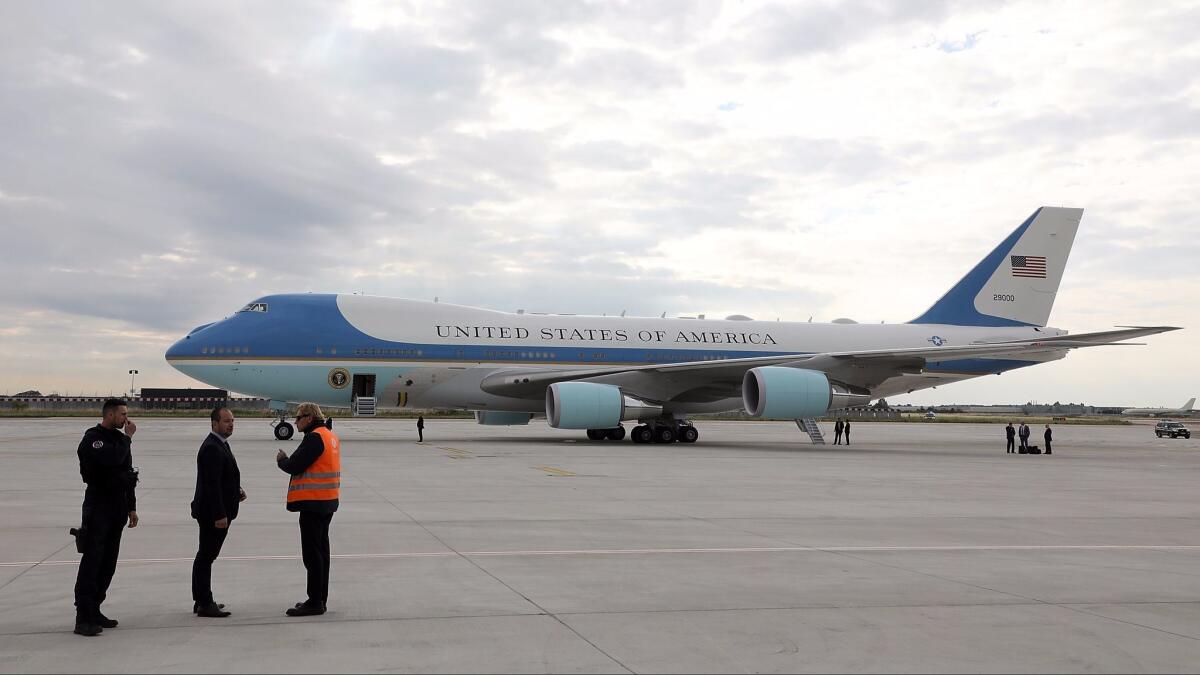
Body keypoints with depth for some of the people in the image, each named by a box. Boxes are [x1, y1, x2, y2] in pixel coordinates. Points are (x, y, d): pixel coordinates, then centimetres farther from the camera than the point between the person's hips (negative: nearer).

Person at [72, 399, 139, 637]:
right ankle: (83, 618, -9)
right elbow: (112, 459, -29)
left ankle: (94, 610, 18)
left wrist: (131, 507, 17)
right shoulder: (92, 439, -10)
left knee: (108, 562, 10)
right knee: (92, 561, -10)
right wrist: (127, 438, -15)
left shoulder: (119, 439, 15)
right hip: (98, 507, -8)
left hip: (117, 508, 8)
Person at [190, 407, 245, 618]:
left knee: (206, 556, 16)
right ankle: (204, 604, 1)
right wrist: (220, 515, -24)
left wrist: (236, 490, 7)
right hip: (213, 513, -11)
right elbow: (212, 484, -23)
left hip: (216, 512, 11)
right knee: (206, 556, -4)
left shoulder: (221, 444, 14)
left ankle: (202, 600, 26)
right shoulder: (211, 448, -18)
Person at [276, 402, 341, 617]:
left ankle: (315, 602, -2)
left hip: (313, 503, -10)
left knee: (312, 553, -5)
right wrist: (288, 460, 8)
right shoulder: (330, 437, 16)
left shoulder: (314, 438, -16)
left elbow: (294, 466, -19)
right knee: (321, 549, 15)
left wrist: (281, 459, 1)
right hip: (327, 502, 10)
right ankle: (320, 599, 23)